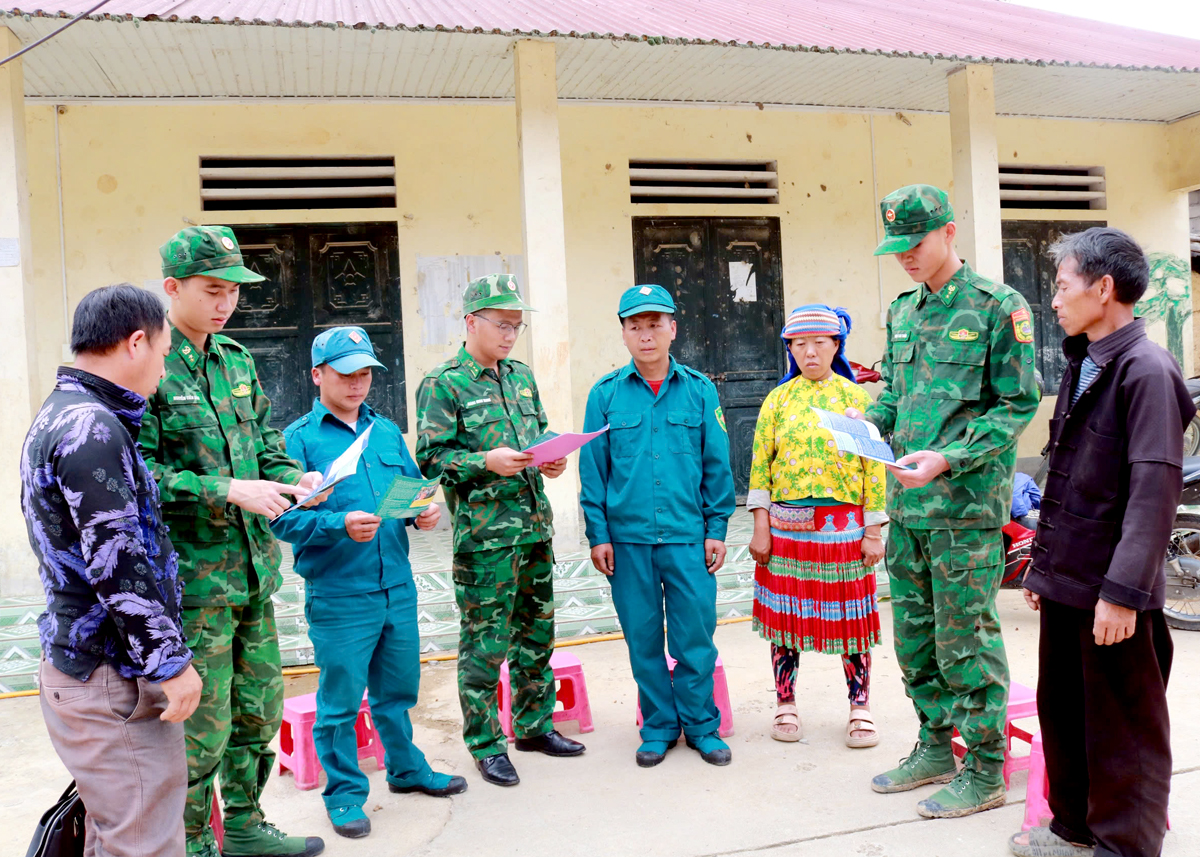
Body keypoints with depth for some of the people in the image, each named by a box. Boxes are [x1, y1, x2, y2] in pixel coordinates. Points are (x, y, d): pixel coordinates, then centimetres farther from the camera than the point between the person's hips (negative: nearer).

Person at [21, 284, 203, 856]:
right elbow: (117, 566, -23)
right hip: (113, 678, -10)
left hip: (77, 662, 10)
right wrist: (170, 662, -17)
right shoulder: (93, 428, -20)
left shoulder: (56, 416, 13)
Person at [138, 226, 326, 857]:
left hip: (252, 569, 8)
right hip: (191, 578, -7)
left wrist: (294, 477, -2)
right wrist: (228, 490, -23)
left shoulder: (236, 361, 11)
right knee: (200, 731, 4)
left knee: (260, 710, 18)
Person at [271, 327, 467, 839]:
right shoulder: (299, 439, -6)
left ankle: (406, 768, 38)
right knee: (340, 699, 5)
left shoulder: (387, 432, 13)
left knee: (397, 689, 19)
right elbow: (284, 518, -13)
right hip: (338, 595, -5)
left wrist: (425, 512, -4)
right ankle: (344, 792, 23)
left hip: (398, 587, 5)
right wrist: (339, 525, -27)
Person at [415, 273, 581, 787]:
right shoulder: (443, 384, -7)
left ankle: (534, 725, 31)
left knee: (537, 630, 15)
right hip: (483, 531, -7)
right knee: (486, 640, 1)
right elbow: (431, 458, -11)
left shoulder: (521, 377, 14)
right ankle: (486, 745, 16)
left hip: (535, 523, 7)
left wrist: (551, 459, 2)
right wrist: (486, 461, -22)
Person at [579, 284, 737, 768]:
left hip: (689, 536, 0)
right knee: (643, 638, 9)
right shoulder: (606, 394, 3)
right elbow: (592, 470, 4)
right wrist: (598, 534, 0)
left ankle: (701, 724, 23)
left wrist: (717, 529, 2)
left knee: (695, 634, 4)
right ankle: (659, 727, 26)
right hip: (628, 537, 1)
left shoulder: (700, 391, 4)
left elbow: (717, 466, 5)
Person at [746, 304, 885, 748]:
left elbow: (874, 467, 0)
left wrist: (874, 532, -4)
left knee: (848, 614, 5)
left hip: (844, 524, -1)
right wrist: (760, 527, -3)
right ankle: (786, 704, 22)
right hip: (786, 524, 1)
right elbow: (760, 465, 2)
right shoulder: (778, 400, 5)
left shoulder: (856, 397, 2)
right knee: (785, 613, 7)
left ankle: (860, 708, 19)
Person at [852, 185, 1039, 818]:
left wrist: (949, 458, -20)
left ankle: (985, 771, 17)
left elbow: (1018, 405, -9)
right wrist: (869, 420, -1)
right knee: (913, 632, 15)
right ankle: (936, 747, 32)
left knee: (966, 638, 1)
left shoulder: (999, 307, -7)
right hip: (906, 503, 7)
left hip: (966, 503, -7)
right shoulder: (902, 311, 13)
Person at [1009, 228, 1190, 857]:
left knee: (1123, 728, 6)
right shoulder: (1081, 364, 13)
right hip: (1066, 580, 8)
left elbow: (1155, 489, -21)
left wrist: (1123, 591, -23)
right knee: (1061, 708, 18)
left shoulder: (1146, 370, -15)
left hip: (1112, 591, -8)